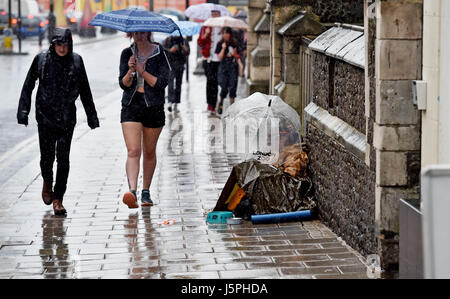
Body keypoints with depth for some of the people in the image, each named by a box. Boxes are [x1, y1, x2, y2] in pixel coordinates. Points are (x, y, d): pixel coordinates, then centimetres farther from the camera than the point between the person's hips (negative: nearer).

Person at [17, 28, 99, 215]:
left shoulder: (76, 61, 4)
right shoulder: (42, 59, 0)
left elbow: (84, 90, 12)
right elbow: (28, 86, 6)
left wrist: (91, 115, 13)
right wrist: (23, 111, 0)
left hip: (67, 117, 0)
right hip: (45, 115, 0)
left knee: (63, 158, -5)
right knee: (47, 156, 2)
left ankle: (58, 198, 2)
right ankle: (47, 183, 34)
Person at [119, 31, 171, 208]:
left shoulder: (159, 54, -1)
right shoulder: (127, 54, 6)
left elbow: (162, 83, -9)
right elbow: (123, 84, 2)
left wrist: (142, 71, -18)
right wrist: (130, 71, -17)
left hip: (154, 107, 0)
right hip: (131, 106, 1)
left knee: (149, 152, 10)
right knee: (133, 151, -13)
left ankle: (146, 192, 24)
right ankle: (132, 191, -24)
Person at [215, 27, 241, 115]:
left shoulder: (234, 43, 6)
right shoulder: (220, 44, 2)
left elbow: (238, 57, 12)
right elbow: (220, 57, -5)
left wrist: (235, 54, -9)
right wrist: (223, 48, -15)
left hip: (233, 66, 2)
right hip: (223, 66, -2)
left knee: (233, 86, -4)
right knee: (224, 87, -8)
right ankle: (220, 104, 15)